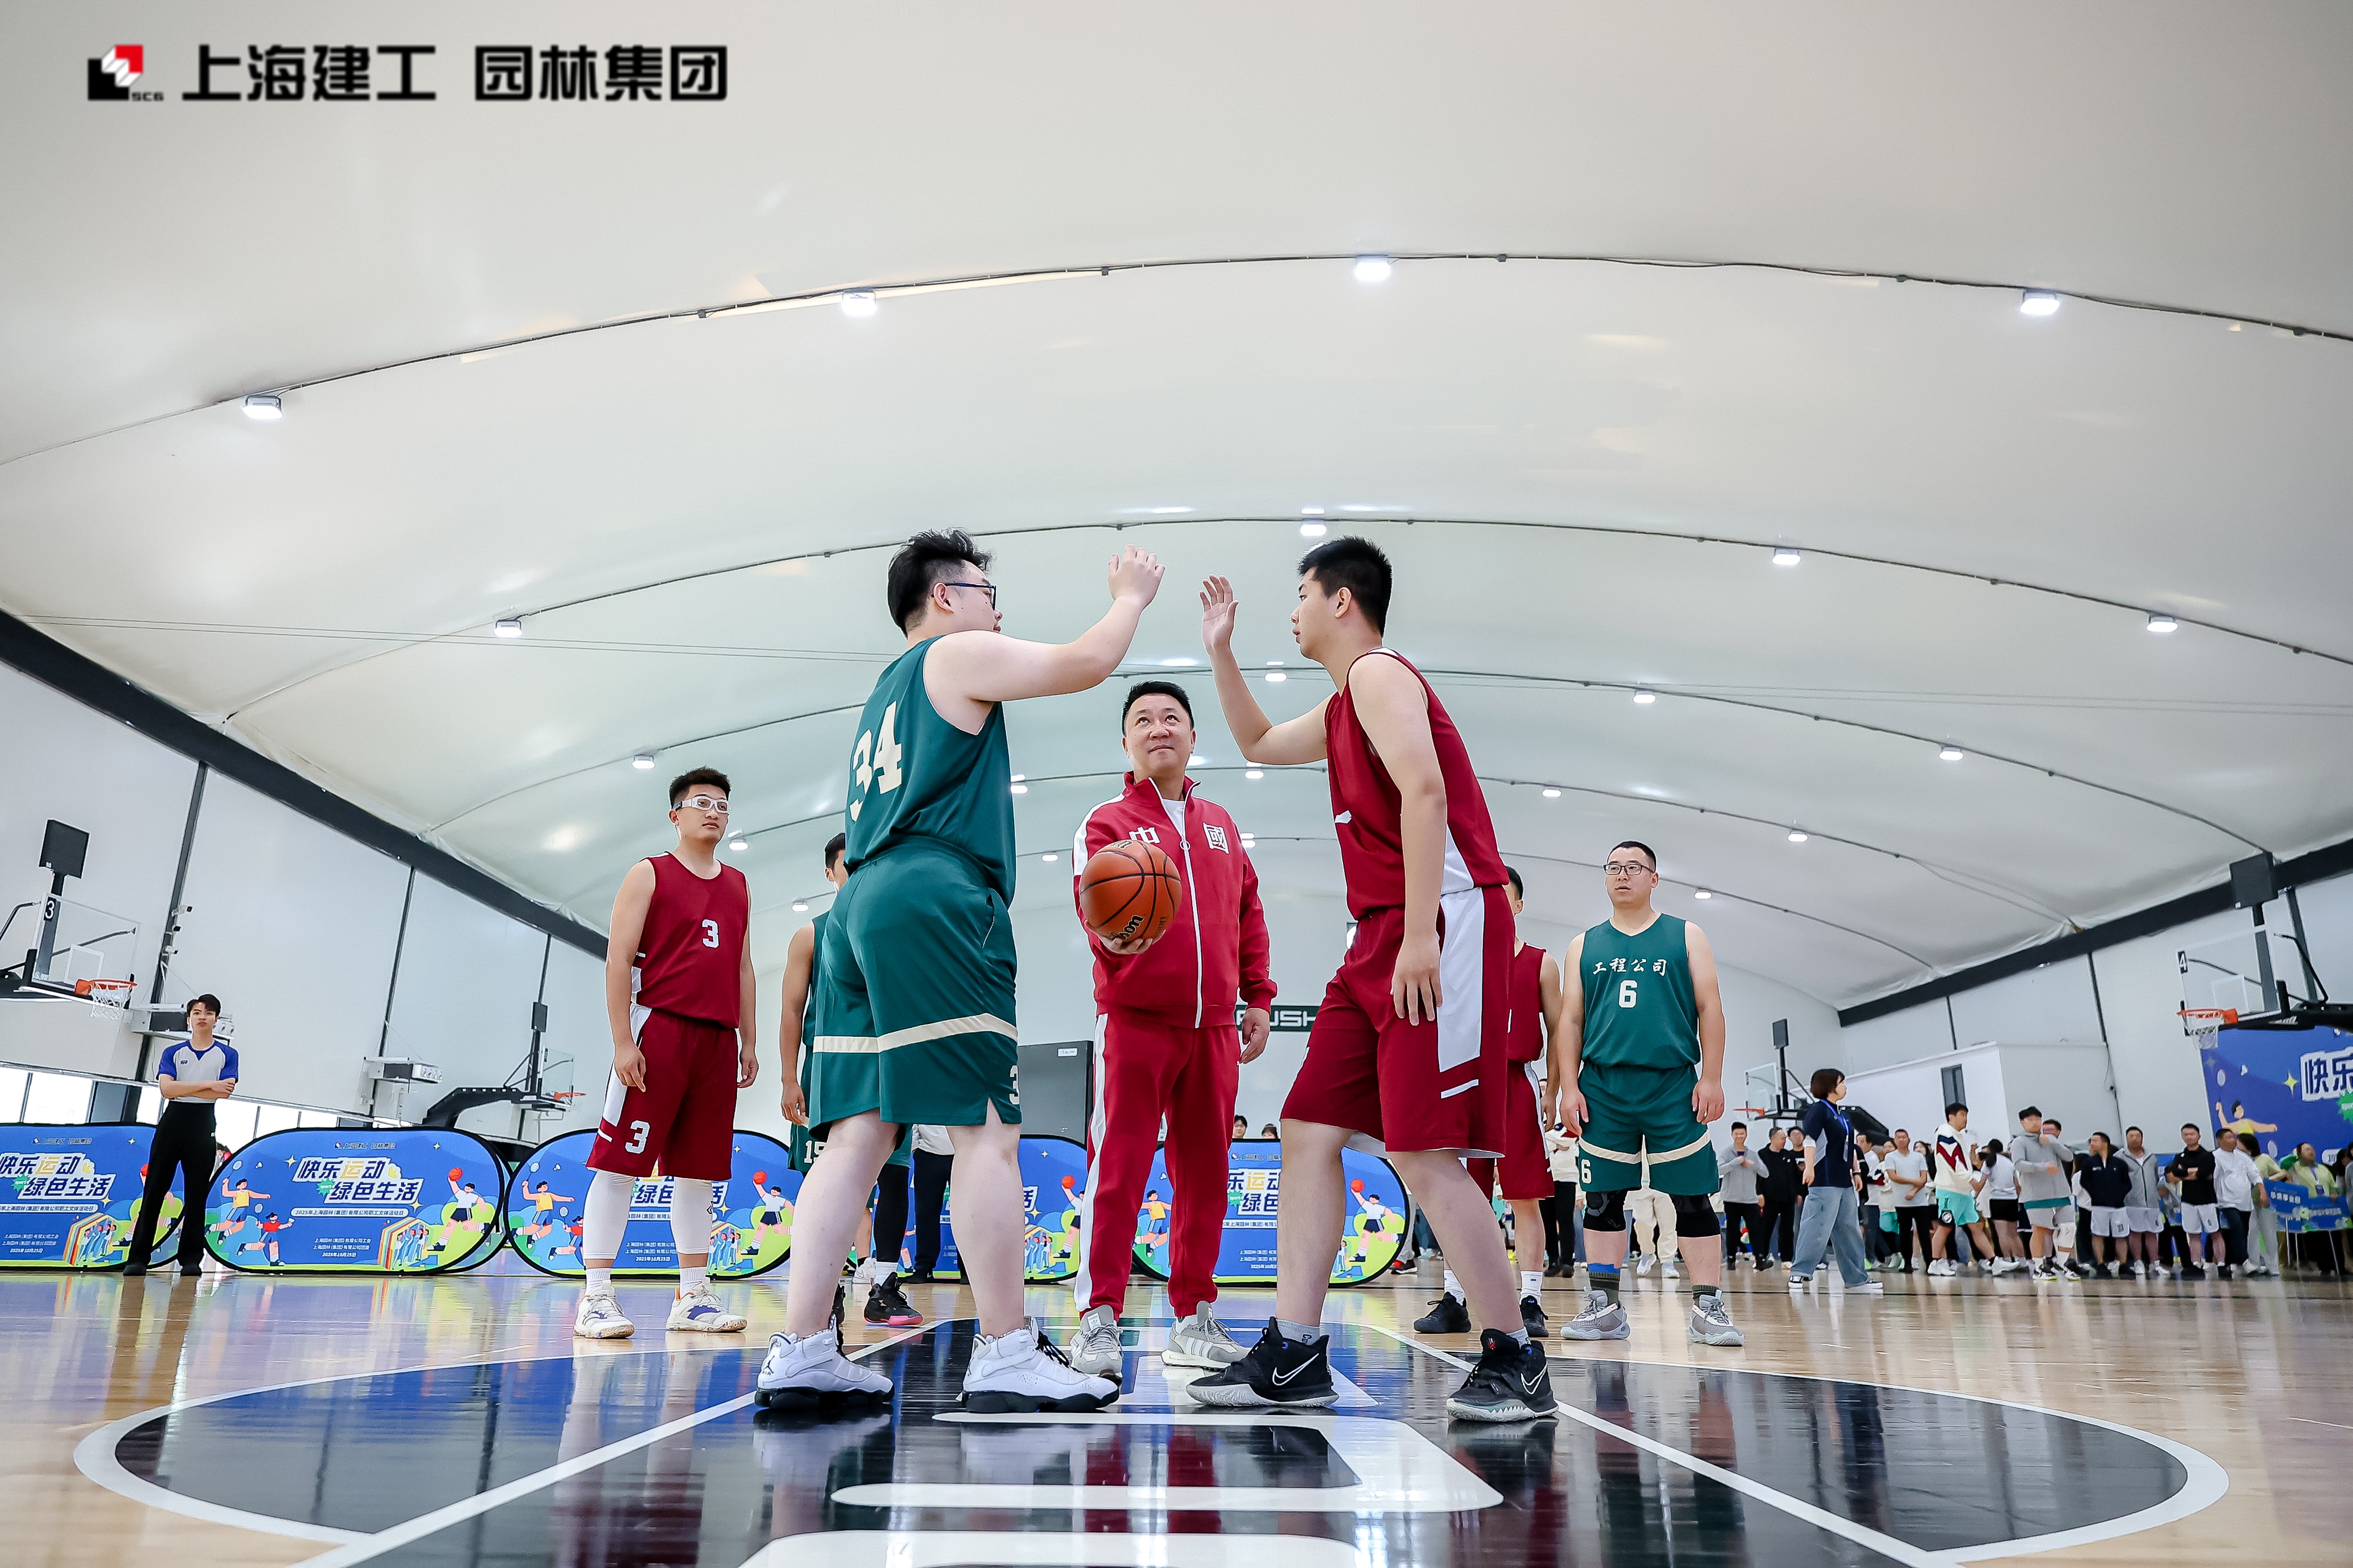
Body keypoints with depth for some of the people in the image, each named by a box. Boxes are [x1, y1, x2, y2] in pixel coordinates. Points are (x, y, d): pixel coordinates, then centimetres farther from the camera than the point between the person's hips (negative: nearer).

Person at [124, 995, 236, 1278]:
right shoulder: (173, 1052, 10)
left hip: (203, 1126, -1)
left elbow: (224, 1092, -9)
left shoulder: (227, 1054, 6)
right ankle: (138, 1257, 5)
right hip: (171, 1123, 1)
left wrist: (182, 1088, -9)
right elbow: (166, 1088, -6)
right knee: (153, 1192, 0)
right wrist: (208, 1085, -12)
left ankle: (191, 1259, 5)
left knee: (196, 1195, 1)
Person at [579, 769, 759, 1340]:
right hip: (658, 1028, -5)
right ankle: (596, 1297, -1)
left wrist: (749, 1040, 14)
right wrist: (623, 1042, -13)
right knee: (620, 1162, -5)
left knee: (698, 1170, 8)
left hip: (717, 1038, 6)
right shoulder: (650, 875, 3)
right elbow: (618, 960, -4)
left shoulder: (737, 885, 19)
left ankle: (693, 1297, 13)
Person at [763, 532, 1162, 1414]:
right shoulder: (960, 653, 5)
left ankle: (803, 1353, 2)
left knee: (858, 1135, 4)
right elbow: (1086, 663, 1)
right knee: (989, 1129, -8)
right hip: (933, 904, -9)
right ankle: (1006, 1357, -6)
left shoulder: (884, 694, 31)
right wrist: (1131, 597, 19)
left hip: (860, 909, 9)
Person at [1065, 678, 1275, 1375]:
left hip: (1212, 1024, 5)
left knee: (1204, 1173, 8)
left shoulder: (1220, 822, 19)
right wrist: (1113, 936, -35)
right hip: (1134, 1017, -4)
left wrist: (1257, 997, 14)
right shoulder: (1106, 822, 4)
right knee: (1117, 1168, -7)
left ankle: (1194, 1319, 19)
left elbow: (1248, 914, 20)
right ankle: (1097, 1322, -1)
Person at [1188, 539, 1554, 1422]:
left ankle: (1514, 1363, 4)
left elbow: (1423, 790, -19)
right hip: (1382, 937, 10)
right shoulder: (1341, 708, 24)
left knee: (1421, 1153, -11)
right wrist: (1220, 651, 32)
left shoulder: (1378, 672, -6)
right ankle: (1294, 1356, 10)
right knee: (1309, 1130, 5)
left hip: (1441, 923, -10)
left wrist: (1419, 934, -26)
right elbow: (1258, 744, 40)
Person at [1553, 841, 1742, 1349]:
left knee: (1693, 1199, -1)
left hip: (1674, 1087, -2)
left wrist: (1712, 1078, -6)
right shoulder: (1584, 945, 13)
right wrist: (1569, 1087, 0)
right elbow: (1569, 1020, 10)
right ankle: (1603, 1307, 10)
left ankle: (1708, 1308, 5)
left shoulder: (1686, 937, 9)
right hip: (1602, 1088, 2)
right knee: (1603, 1201, 3)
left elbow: (1709, 1010, 4)